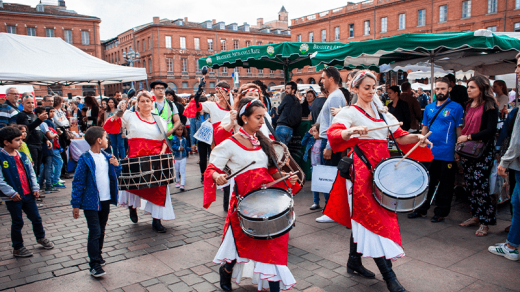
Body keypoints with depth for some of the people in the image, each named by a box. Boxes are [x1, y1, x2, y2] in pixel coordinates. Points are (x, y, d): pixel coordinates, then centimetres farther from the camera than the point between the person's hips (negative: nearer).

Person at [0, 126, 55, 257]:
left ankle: (41, 238, 37)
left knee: (36, 218, 14)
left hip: (28, 194, 5)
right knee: (17, 222, 7)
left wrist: (35, 188, 3)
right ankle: (17, 248, 24)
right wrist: (11, 193, -19)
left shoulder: (22, 155, 6)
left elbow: (31, 172, 10)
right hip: (13, 198, -5)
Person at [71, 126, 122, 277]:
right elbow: (78, 182, -11)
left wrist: (116, 165, -4)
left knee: (101, 231, 16)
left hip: (106, 200, 6)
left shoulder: (106, 157, 6)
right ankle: (95, 265, 1)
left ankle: (98, 255, 32)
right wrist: (76, 204, -12)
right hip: (91, 202, -6)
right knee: (95, 232, -6)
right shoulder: (85, 159, -12)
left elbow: (116, 175, 18)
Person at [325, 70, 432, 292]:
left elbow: (400, 137, 12)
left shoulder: (382, 113, 18)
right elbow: (333, 134, -20)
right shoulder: (349, 112, -2)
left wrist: (417, 138, -7)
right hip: (360, 169, -6)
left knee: (362, 216, 13)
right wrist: (352, 130, -38)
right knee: (373, 218, -8)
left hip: (380, 168, 7)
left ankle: (354, 262, 27)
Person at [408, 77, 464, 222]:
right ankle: (422, 209, 24)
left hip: (447, 154, -4)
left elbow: (459, 130, -3)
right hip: (429, 152, 5)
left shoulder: (456, 108, -3)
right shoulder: (429, 107, 10)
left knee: (445, 185, 6)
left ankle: (441, 212, 19)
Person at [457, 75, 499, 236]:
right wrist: (460, 143, 9)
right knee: (470, 185, 9)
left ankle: (485, 221, 2)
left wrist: (468, 137, -14)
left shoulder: (490, 106, -6)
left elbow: (491, 130, -13)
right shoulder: (469, 105, 14)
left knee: (480, 185, -7)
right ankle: (476, 216, 21)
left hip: (482, 152, -7)